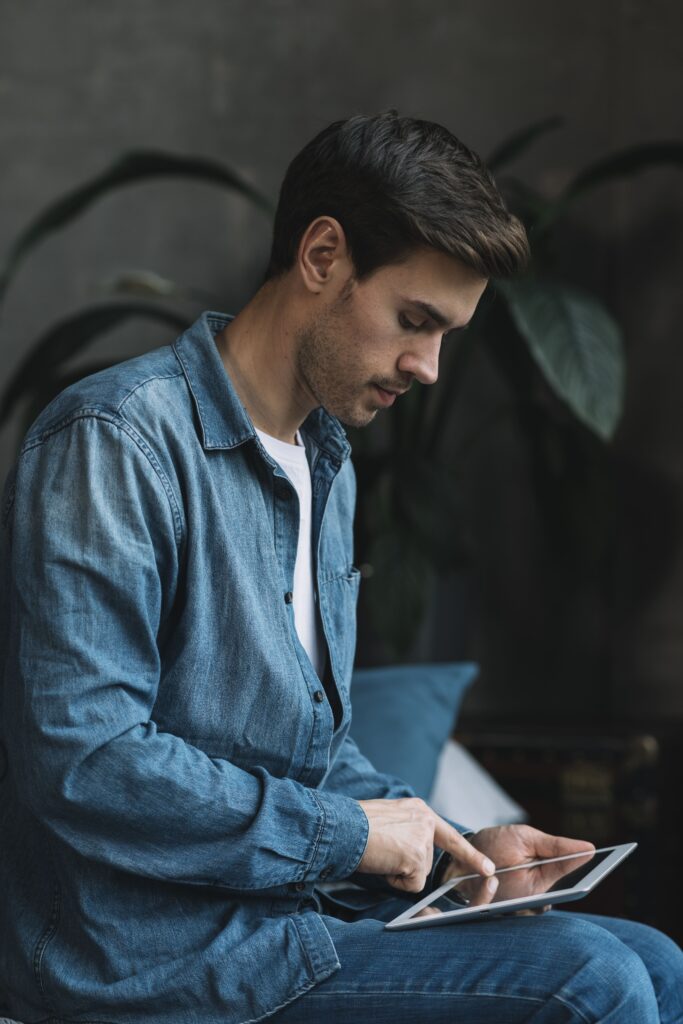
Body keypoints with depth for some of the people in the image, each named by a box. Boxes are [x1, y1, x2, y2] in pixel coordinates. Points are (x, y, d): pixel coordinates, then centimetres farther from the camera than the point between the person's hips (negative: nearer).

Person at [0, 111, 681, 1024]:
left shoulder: (329, 469, 17)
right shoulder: (118, 441, -14)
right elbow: (81, 760, -23)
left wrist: (452, 847, 5)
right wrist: (342, 833, -15)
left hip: (286, 915, 9)